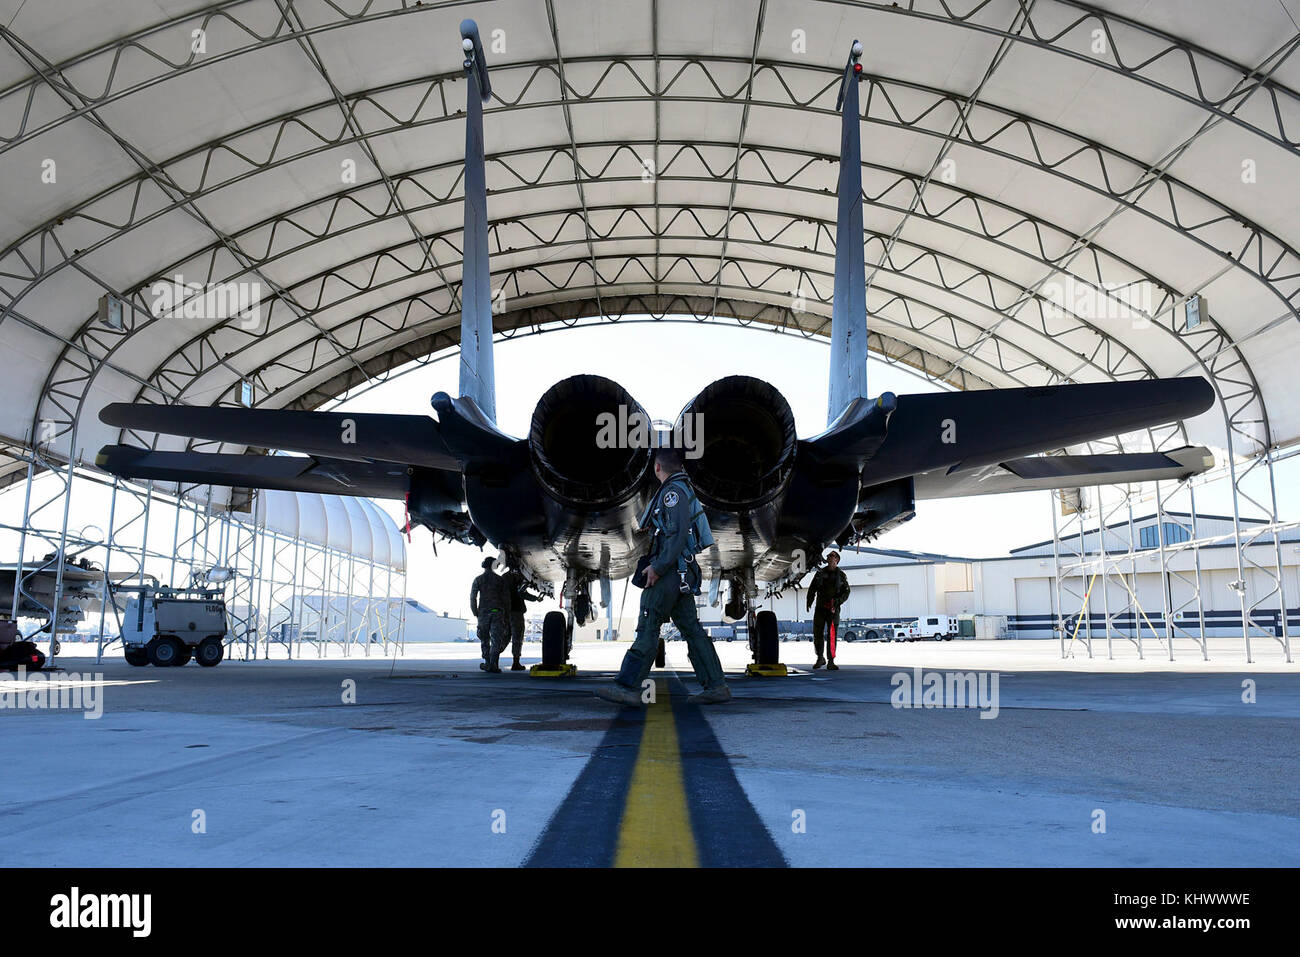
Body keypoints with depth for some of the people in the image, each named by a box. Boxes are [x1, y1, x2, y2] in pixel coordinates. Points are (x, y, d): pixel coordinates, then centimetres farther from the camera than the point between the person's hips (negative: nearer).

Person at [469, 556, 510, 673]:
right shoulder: (500, 579, 4)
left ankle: (488, 664, 18)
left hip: (483, 612, 1)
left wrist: (475, 613, 4)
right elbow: (506, 598, 4)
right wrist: (506, 613, 11)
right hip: (497, 612, -1)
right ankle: (493, 665, -15)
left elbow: (473, 597, -4)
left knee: (484, 639, 15)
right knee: (496, 639, -4)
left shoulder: (478, 580, 2)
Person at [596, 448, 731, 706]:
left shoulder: (673, 491, -12)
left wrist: (657, 567, -20)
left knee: (648, 627, -8)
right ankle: (716, 686, 8)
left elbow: (678, 533, -22)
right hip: (683, 574, 10)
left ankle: (628, 687, -6)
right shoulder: (682, 489, 18)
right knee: (691, 629, 8)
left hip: (670, 571, -10)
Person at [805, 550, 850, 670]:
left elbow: (846, 592, 5)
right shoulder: (820, 573, 11)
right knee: (817, 634, 1)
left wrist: (838, 601, -13)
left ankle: (831, 662, -2)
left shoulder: (841, 575, 7)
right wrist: (809, 601, -4)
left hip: (833, 608, -2)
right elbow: (812, 588, 11)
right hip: (820, 607, 2)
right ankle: (820, 658, 17)